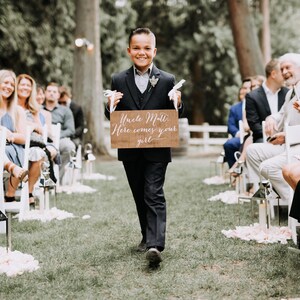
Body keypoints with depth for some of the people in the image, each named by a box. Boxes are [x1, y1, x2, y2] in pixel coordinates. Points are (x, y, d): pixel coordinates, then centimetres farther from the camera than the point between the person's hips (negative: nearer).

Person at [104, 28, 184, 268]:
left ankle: (155, 245, -18)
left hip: (157, 150, -3)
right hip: (130, 150, 3)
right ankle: (148, 236, 31)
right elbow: (113, 117, 7)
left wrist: (177, 104, -18)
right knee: (140, 196, 15)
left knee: (154, 195, -10)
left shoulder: (167, 80, 0)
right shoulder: (119, 81, 4)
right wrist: (110, 106, -15)